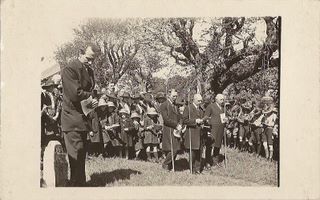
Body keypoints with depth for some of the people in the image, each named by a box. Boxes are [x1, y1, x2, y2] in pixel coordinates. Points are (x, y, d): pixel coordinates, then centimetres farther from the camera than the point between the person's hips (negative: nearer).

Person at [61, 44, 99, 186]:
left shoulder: (89, 71, 15)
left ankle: (81, 183, 21)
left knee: (82, 152, 13)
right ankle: (75, 184, -1)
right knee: (76, 152, -9)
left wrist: (93, 102, -2)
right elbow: (75, 94, -21)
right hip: (72, 118, -9)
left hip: (83, 118, 9)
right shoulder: (70, 69, -13)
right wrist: (91, 96, -6)